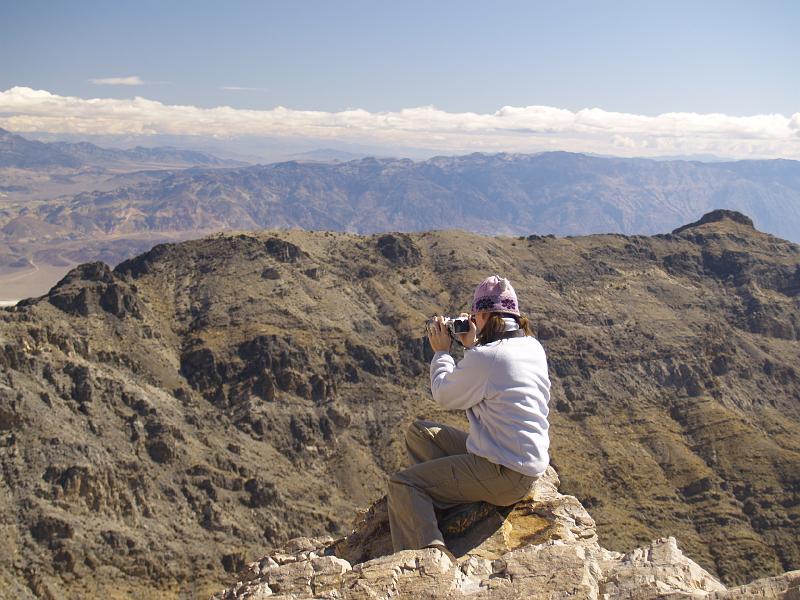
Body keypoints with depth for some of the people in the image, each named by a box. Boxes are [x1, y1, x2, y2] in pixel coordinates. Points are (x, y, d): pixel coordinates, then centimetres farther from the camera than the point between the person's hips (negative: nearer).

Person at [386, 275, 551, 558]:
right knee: (418, 432, 15)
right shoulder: (533, 347, 4)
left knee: (401, 484, -8)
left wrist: (441, 352, 7)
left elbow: (444, 395, -6)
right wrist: (471, 346, 11)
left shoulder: (485, 357, -23)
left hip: (505, 476, -9)